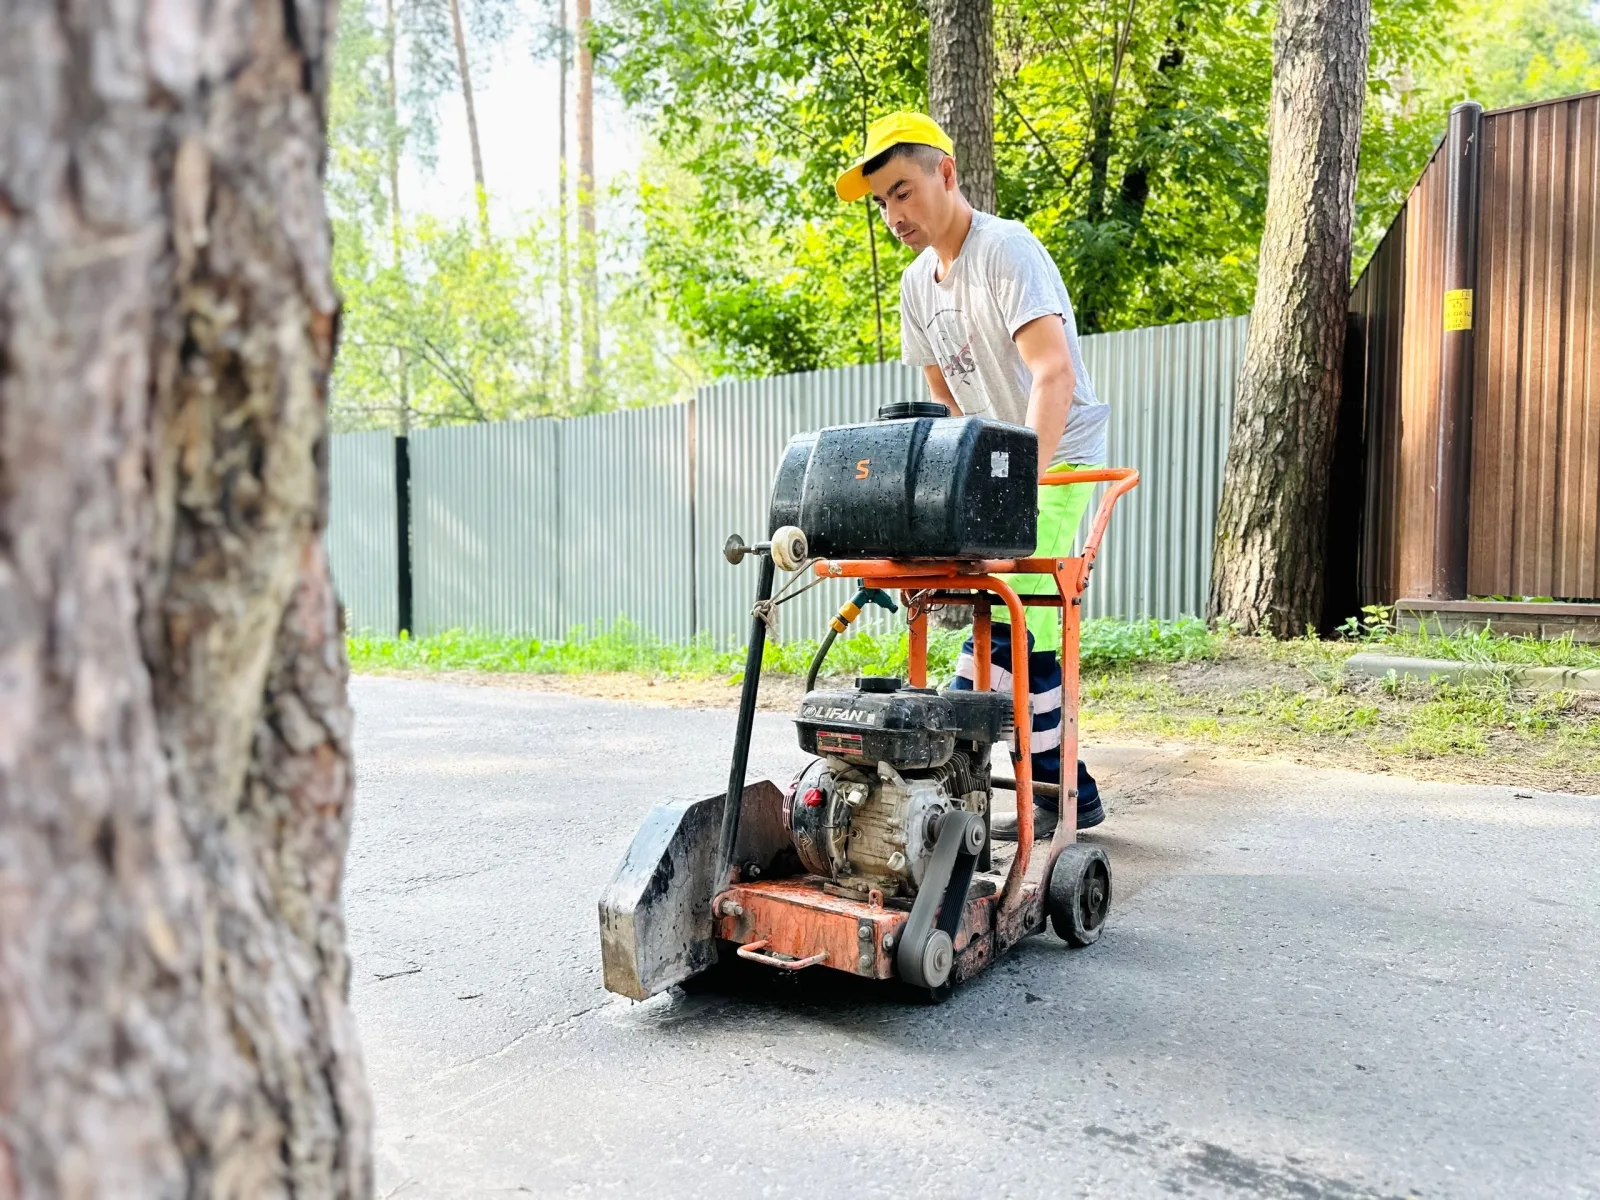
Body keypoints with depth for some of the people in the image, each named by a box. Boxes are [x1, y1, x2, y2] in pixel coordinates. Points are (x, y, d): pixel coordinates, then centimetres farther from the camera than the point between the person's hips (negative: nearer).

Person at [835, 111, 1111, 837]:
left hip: (1057, 461, -8)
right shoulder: (917, 283, 7)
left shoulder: (1006, 250, -18)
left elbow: (1055, 375, -31)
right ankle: (1067, 794, 19)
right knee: (1020, 637, 8)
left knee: (1001, 623, -17)